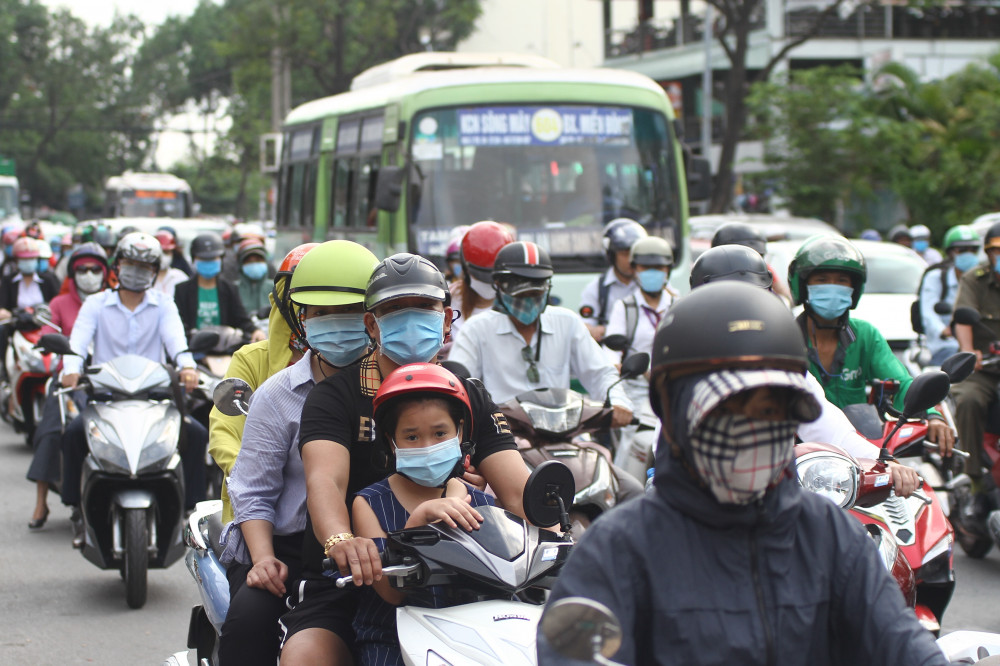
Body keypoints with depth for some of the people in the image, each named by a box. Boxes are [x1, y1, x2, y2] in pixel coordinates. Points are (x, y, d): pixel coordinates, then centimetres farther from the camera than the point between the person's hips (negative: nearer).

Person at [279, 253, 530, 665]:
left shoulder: (472, 399, 12)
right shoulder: (335, 395, 1)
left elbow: (516, 486, 0)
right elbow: (325, 478, -18)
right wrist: (340, 539, -41)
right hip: (344, 585, -3)